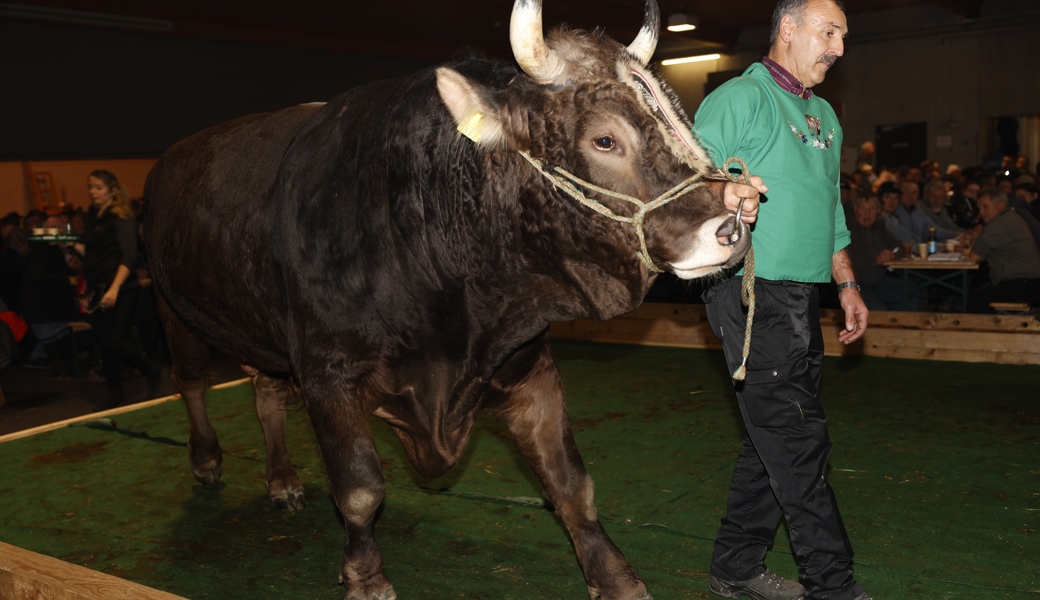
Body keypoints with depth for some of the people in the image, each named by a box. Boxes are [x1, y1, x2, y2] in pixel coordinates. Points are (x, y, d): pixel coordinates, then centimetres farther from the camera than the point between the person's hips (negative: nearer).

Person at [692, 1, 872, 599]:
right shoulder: (739, 99, -6)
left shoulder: (824, 115, 21)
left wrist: (848, 285, 23)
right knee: (799, 442, -5)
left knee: (775, 440, 12)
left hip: (803, 301, 9)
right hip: (753, 295, -8)